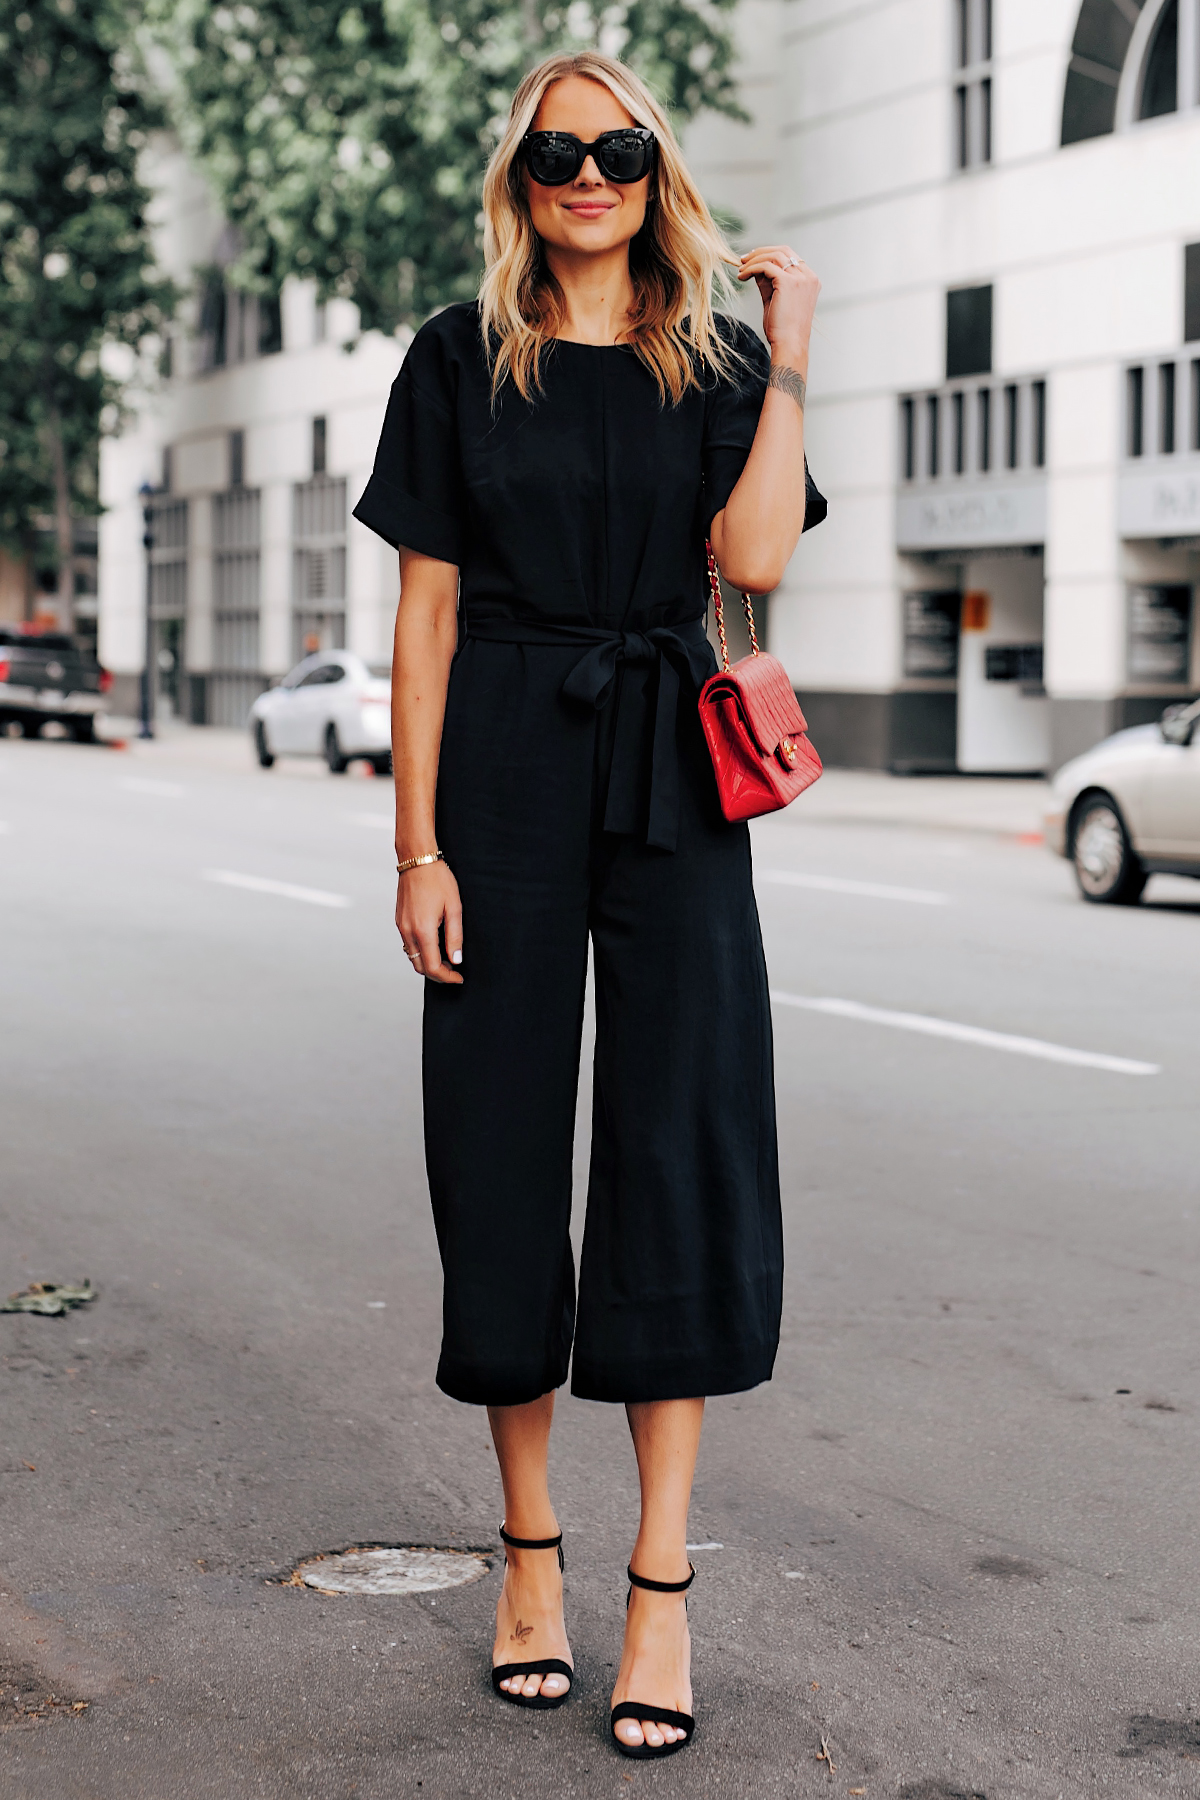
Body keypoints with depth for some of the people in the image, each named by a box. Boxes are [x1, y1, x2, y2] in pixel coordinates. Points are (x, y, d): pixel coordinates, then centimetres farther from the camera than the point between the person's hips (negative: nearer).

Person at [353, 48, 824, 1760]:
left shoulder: (714, 364, 8)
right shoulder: (458, 362, 6)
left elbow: (754, 556, -9)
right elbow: (426, 611, 2)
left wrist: (790, 357, -8)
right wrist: (418, 845, -4)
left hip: (670, 782, 0)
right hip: (503, 771, 0)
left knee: (683, 1143, -5)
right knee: (501, 1150, 2)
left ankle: (662, 1581, 0)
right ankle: (530, 1544, 18)